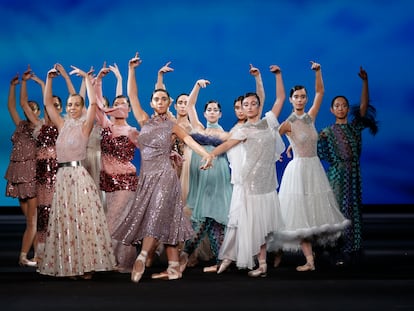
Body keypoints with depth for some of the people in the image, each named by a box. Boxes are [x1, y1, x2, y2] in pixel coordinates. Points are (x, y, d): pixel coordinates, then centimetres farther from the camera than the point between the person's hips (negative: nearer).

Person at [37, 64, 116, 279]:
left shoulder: (85, 125, 1)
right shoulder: (62, 124, 14)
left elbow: (93, 103, -12)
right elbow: (48, 103, 13)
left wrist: (86, 78, -10)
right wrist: (49, 79, 6)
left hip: (79, 175, -5)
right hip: (62, 176, 5)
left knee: (83, 218, -7)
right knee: (65, 221, 5)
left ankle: (87, 265, -4)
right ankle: (70, 266, 10)